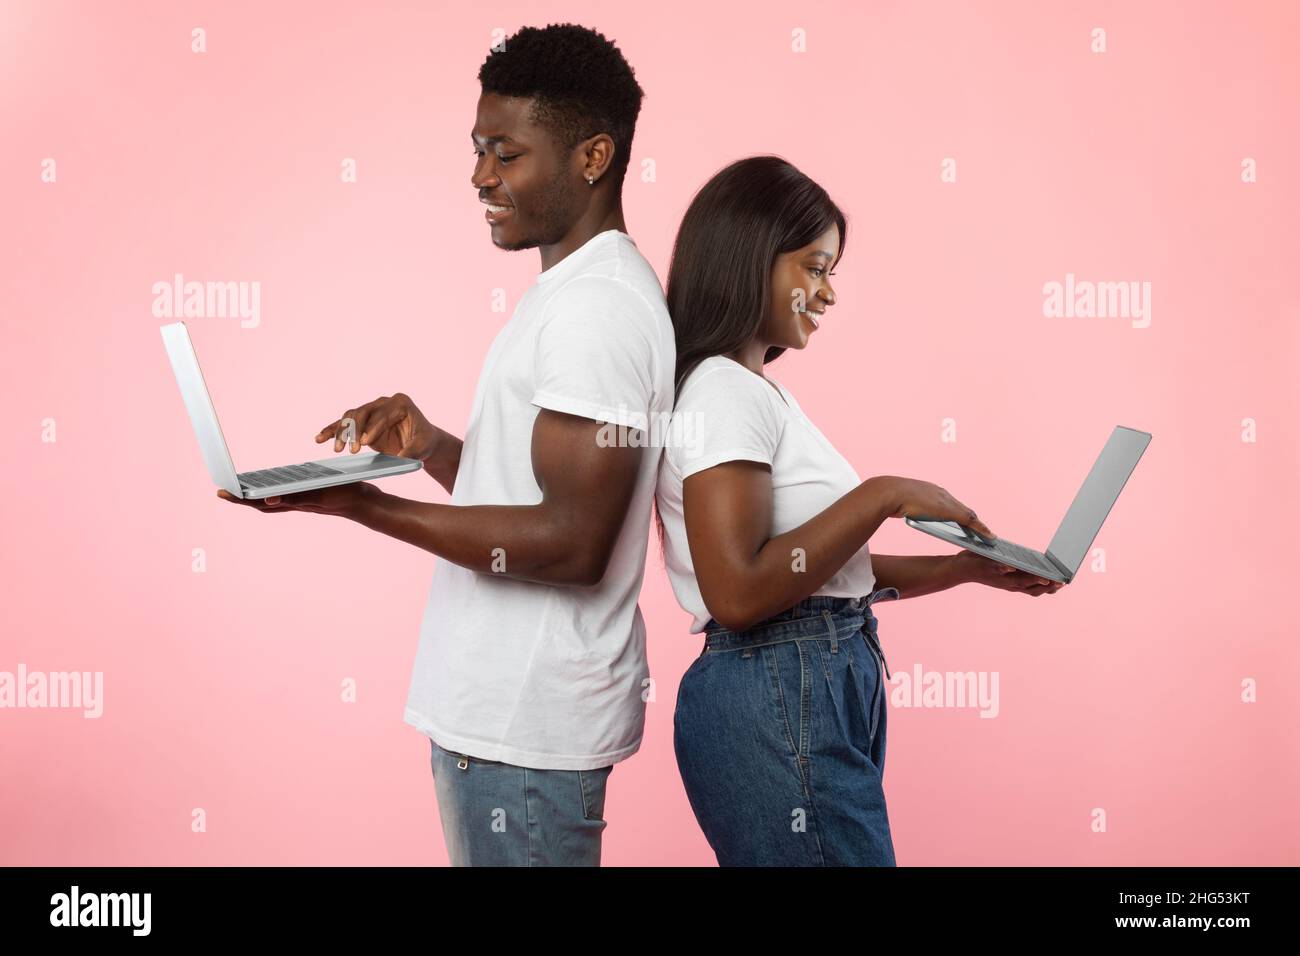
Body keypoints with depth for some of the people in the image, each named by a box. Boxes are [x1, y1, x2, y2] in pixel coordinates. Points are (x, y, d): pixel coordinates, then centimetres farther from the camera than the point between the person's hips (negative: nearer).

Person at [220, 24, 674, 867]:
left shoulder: (596, 305, -18)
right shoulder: (583, 289, 14)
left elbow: (573, 541, -24)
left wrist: (365, 506, -22)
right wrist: (430, 448, 1)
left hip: (526, 723, -10)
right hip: (507, 704, 10)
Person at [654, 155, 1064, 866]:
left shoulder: (760, 391, 16)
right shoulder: (721, 391, -13)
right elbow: (737, 592, -23)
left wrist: (970, 568, 9)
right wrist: (884, 495, -18)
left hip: (832, 694, 9)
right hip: (777, 705, -9)